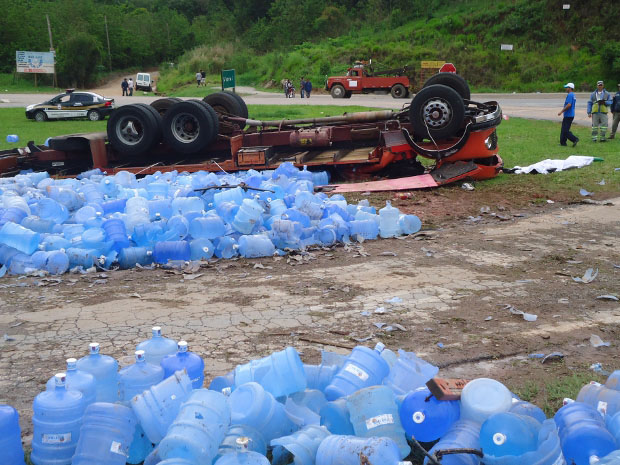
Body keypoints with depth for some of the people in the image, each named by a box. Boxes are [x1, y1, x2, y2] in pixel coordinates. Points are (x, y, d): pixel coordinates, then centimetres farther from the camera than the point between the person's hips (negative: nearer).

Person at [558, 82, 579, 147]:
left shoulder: (570, 95, -14)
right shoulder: (573, 95, 17)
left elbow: (569, 105, -24)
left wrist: (561, 111, -18)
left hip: (568, 116, -10)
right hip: (571, 115, 10)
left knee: (565, 131, -11)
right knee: (564, 130, 13)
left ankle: (575, 139, -15)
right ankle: (562, 143, 15)